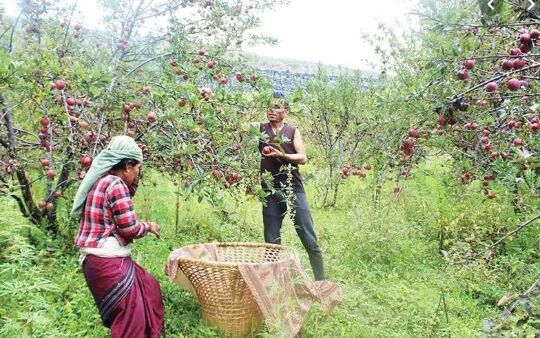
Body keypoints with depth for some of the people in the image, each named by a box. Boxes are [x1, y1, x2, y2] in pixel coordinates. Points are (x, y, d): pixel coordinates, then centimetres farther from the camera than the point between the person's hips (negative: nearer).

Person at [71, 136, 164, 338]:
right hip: (108, 262, -11)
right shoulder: (116, 185, -18)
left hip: (99, 258, 11)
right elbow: (129, 228, -19)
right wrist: (148, 227, 1)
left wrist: (131, 186, 13)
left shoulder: (101, 182, 12)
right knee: (130, 315, 0)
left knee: (148, 289, 23)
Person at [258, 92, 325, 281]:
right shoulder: (259, 130, 9)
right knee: (272, 242, 6)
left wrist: (280, 154, -15)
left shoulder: (292, 131, 8)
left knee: (310, 239, 0)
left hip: (294, 190, 0)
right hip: (270, 193, 1)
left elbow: (303, 158, -2)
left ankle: (321, 281, 9)